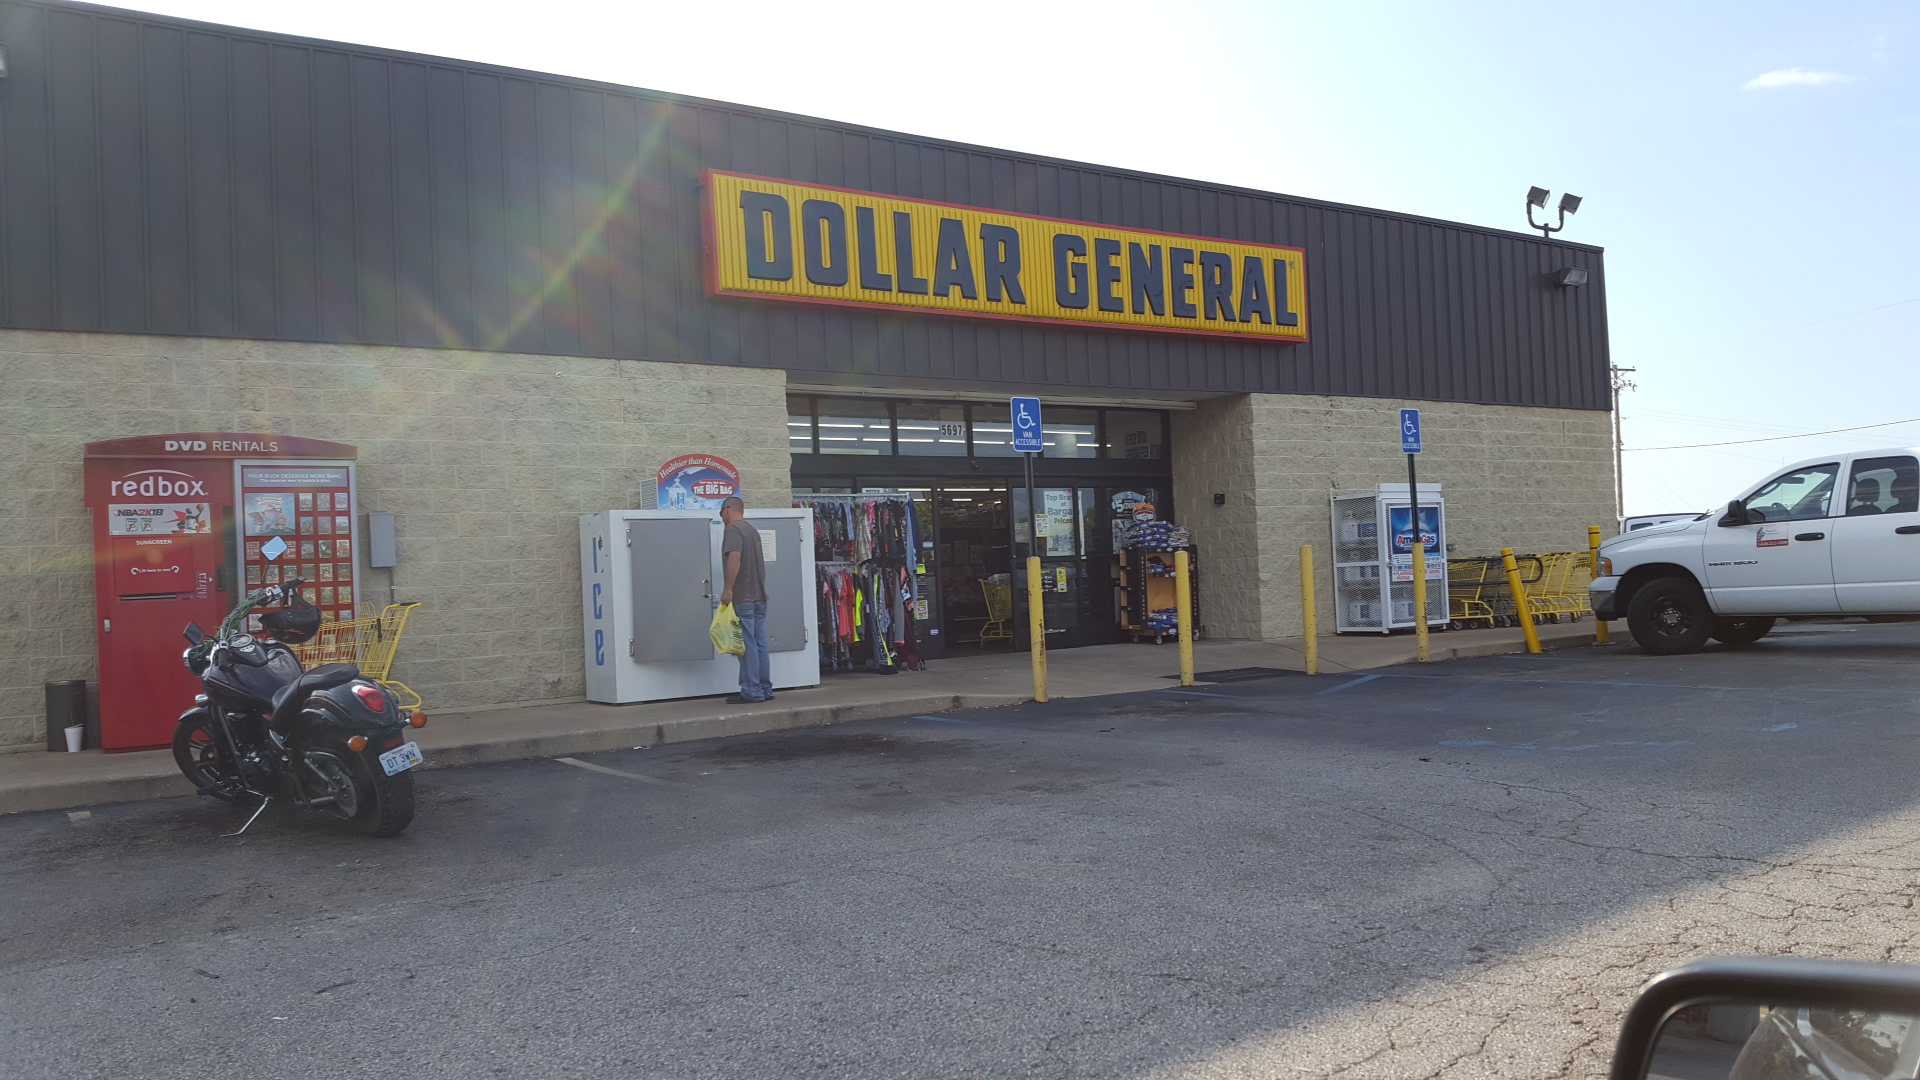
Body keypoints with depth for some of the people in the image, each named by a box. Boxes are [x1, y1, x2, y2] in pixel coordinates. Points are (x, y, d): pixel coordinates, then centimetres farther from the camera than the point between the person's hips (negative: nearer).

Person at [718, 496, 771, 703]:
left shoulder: (733, 529, -8)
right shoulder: (752, 530, 18)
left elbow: (735, 557, -21)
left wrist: (728, 589, -21)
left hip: (742, 597, -8)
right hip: (759, 595, 8)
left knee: (747, 646, -6)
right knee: (760, 645, 9)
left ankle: (751, 692, -4)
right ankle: (765, 690, 12)